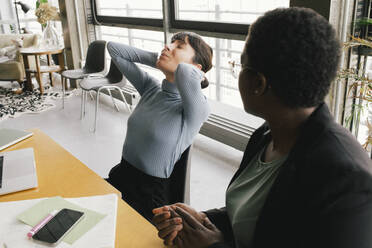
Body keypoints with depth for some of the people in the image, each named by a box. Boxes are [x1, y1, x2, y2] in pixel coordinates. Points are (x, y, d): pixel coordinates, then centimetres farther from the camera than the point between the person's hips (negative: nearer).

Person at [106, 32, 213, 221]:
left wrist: (196, 74, -20)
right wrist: (156, 60, 2)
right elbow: (114, 49, 8)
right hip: (120, 175, 6)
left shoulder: (196, 109, -19)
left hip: (149, 197, -6)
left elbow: (186, 74, -43)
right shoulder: (151, 87, 1)